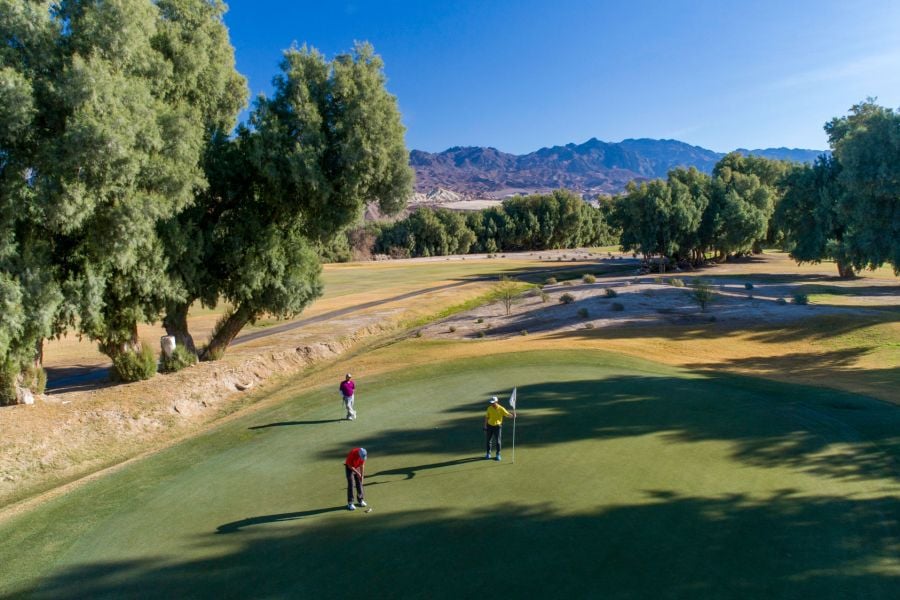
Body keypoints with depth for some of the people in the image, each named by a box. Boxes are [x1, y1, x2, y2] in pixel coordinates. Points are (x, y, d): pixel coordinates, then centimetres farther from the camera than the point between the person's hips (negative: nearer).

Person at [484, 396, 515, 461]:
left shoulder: (501, 409, -11)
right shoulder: (489, 408, -2)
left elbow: (507, 414, -17)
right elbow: (486, 417, 6)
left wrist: (513, 415, -37)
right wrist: (485, 426, 3)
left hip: (497, 426, -3)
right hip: (489, 426, 3)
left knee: (498, 441, -1)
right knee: (488, 440, 8)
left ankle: (498, 454, 13)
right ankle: (488, 453, 24)